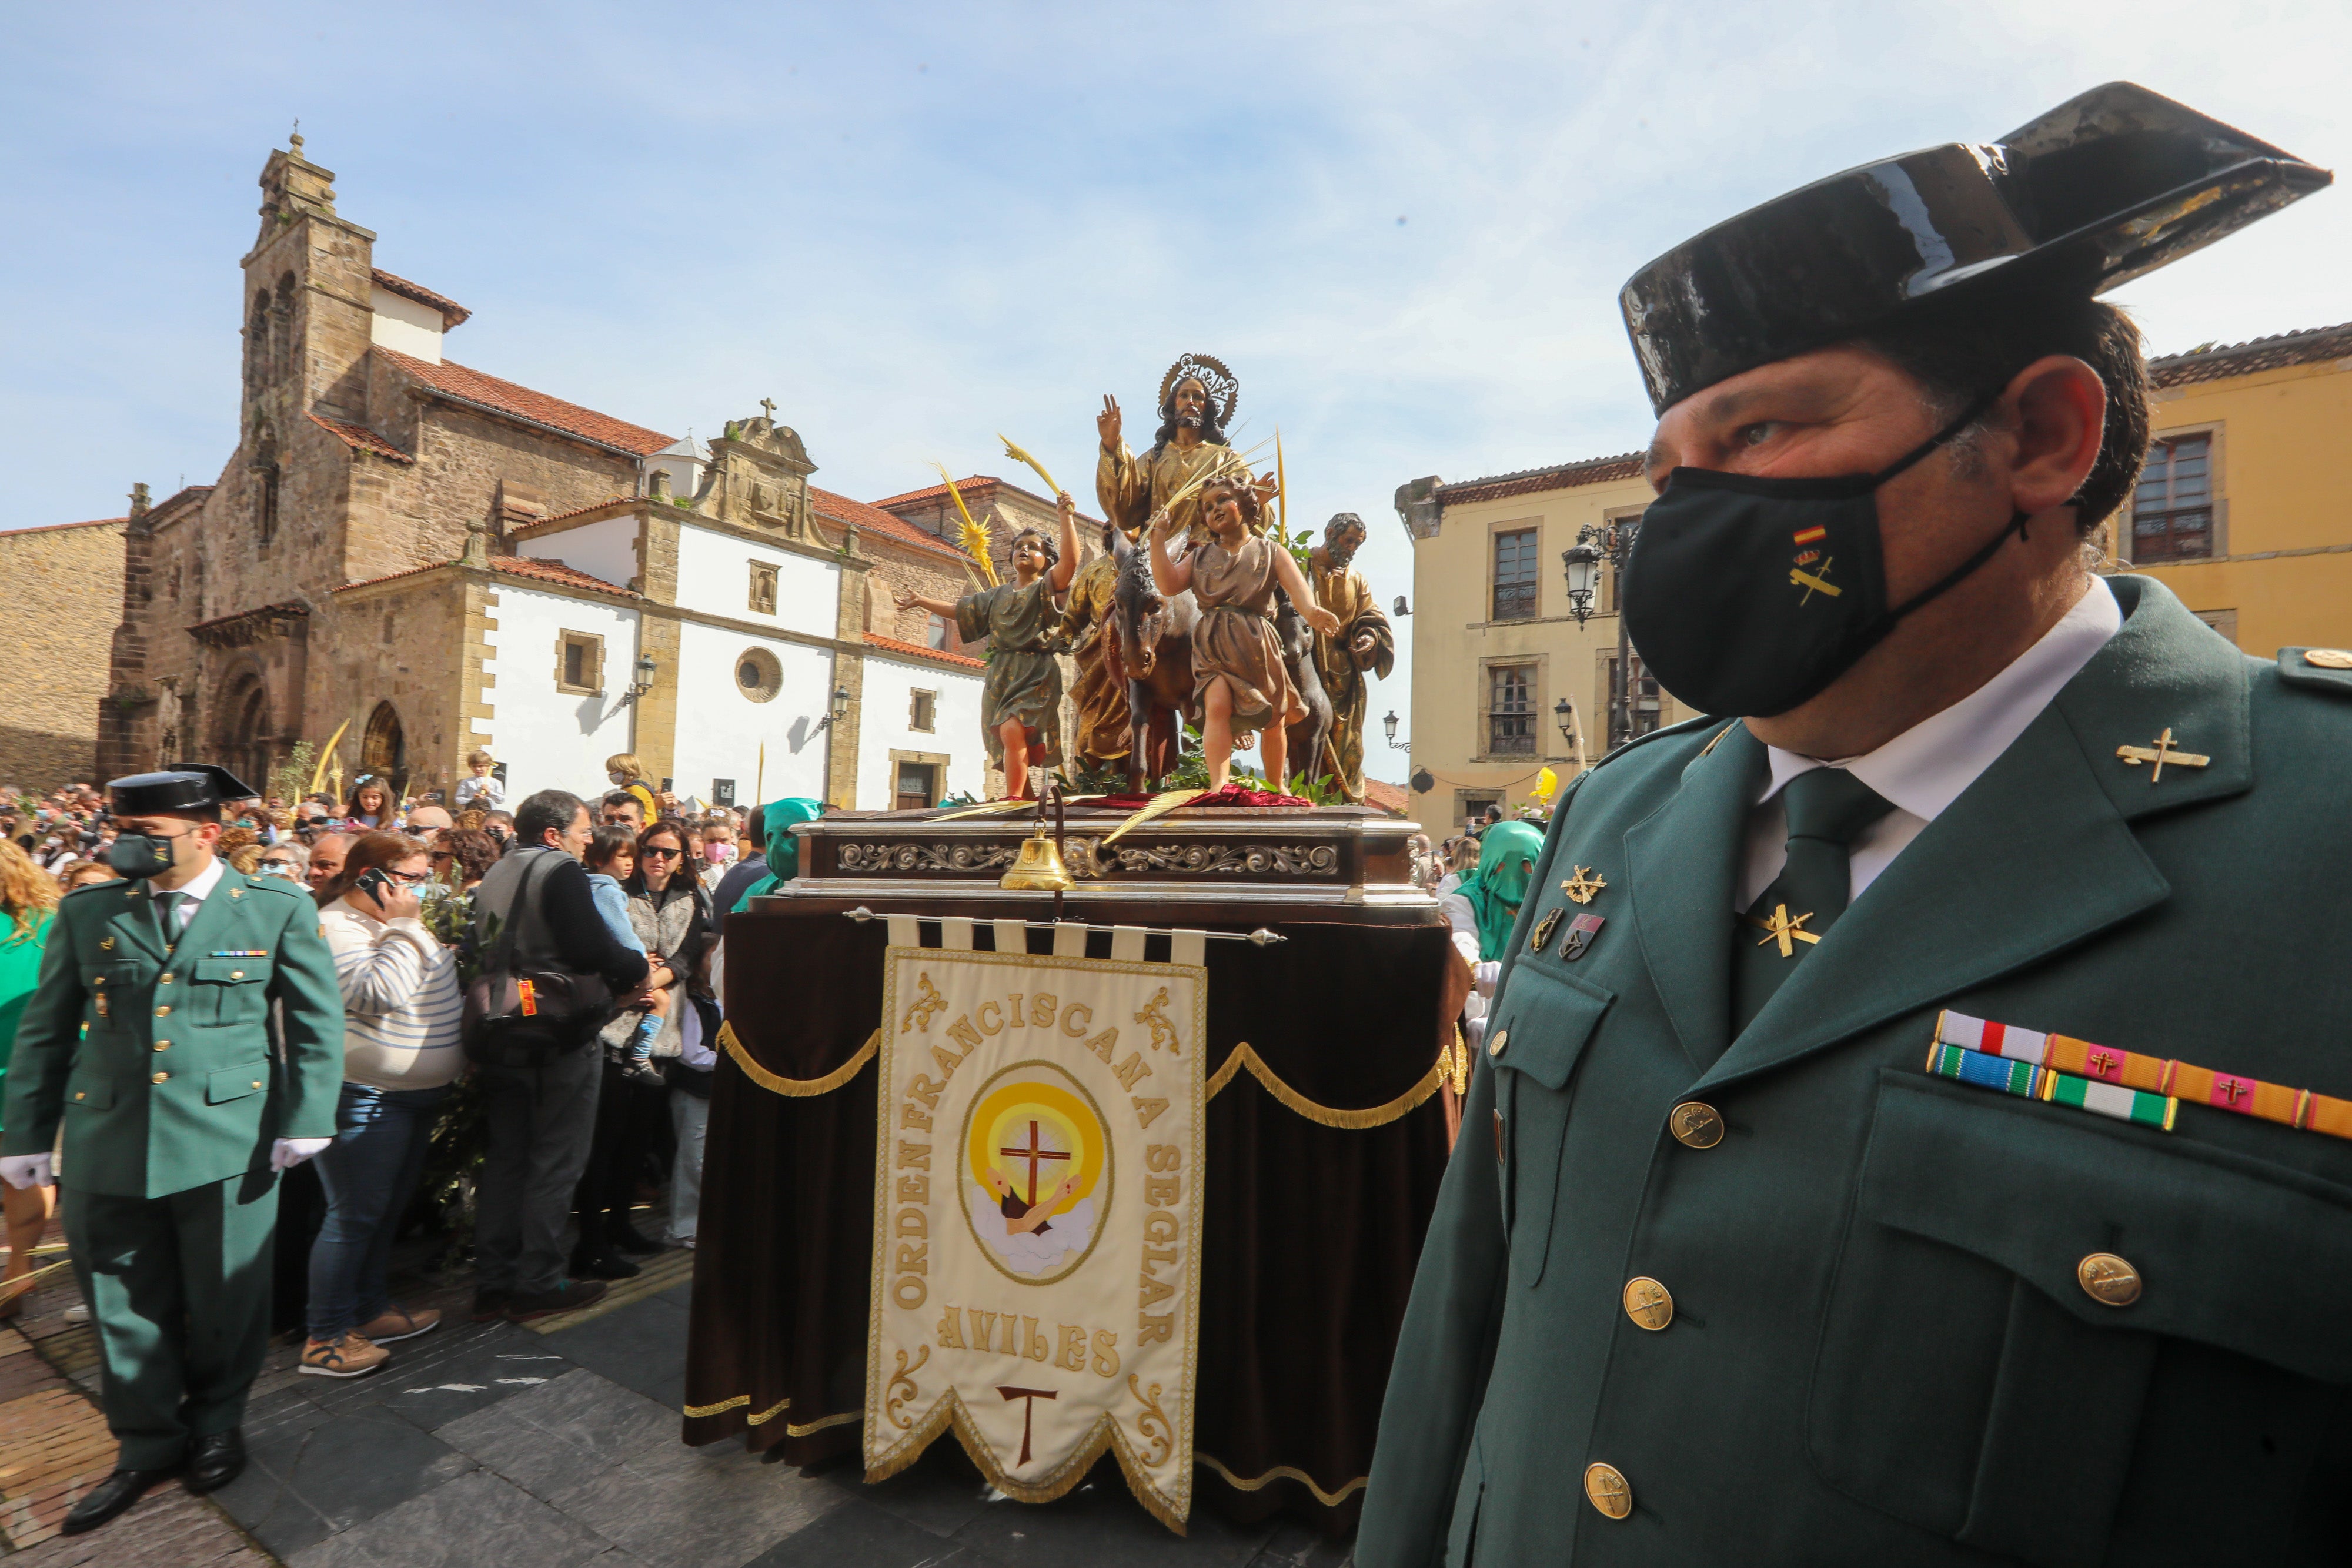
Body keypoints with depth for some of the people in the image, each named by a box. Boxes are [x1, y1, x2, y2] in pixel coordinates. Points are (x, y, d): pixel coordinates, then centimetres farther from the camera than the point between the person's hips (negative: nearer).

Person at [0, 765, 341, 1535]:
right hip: (108, 1144, 3)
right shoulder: (87, 912, 6)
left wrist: (305, 1121, -7)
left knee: (225, 1299, 10)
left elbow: (317, 1023, -2)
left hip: (229, 1141, -3)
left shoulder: (278, 909, -3)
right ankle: (147, 1443, 33)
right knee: (124, 1300, 13)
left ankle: (217, 1422, 34)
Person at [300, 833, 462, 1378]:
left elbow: (436, 994, 23)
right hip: (367, 1098, -9)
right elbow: (380, 994, -29)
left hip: (418, 1092, 9)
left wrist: (458, 1057, 15)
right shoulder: (335, 929, -16)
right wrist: (404, 927, -23)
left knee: (390, 1207, 18)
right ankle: (324, 1338, 11)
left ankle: (371, 1308, 32)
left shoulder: (399, 924, 13)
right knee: (356, 1214, -2)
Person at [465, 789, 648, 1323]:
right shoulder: (561, 871, -15)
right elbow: (593, 950, -24)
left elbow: (486, 955, 18)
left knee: (504, 1159, 15)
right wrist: (640, 969, -6)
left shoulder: (494, 875, 12)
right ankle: (538, 1284, 10)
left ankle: (493, 1283, 22)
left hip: (500, 1039, 8)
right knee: (554, 1164, 3)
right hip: (559, 1040, -8)